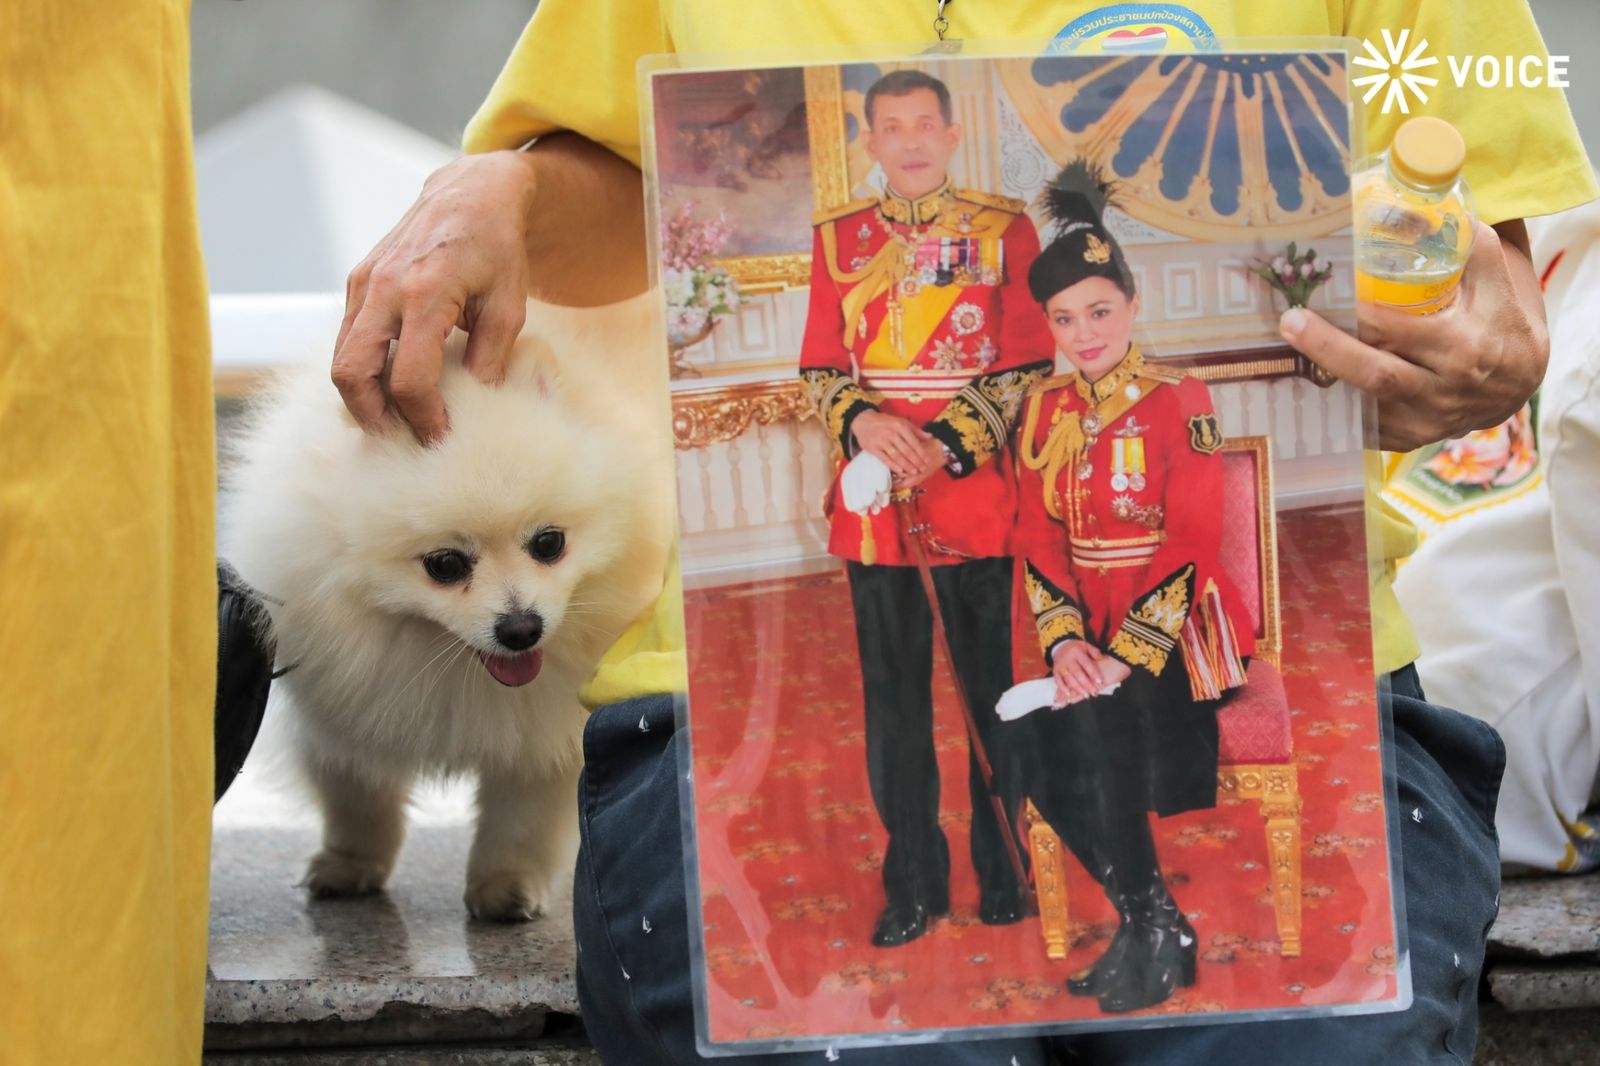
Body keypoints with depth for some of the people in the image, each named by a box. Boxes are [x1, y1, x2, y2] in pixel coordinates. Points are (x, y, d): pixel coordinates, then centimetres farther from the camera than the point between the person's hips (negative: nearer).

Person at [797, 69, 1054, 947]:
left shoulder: (1004, 232, 0)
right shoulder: (838, 239, 8)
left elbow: (1027, 367, -3)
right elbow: (820, 367, 7)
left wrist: (947, 442, -16)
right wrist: (862, 422, -15)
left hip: (978, 501, -2)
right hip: (874, 504, 2)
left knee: (992, 692, 5)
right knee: (894, 700, 6)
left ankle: (1004, 874, 18)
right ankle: (912, 884, 16)